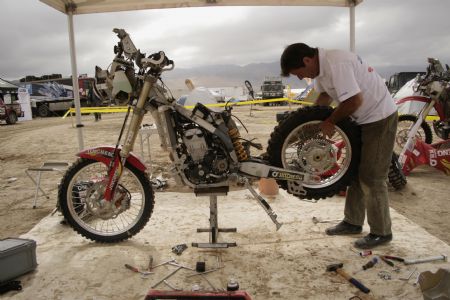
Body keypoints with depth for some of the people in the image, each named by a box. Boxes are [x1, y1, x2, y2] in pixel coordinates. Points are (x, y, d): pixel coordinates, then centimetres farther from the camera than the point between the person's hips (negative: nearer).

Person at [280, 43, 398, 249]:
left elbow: (354, 100, -30)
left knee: (371, 178, -4)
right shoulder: (320, 67, 2)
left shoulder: (336, 64, -27)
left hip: (380, 118, -10)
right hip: (364, 119, 10)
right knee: (355, 171, 15)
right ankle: (352, 222, 28)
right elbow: (325, 95, 11)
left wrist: (330, 121, -16)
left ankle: (381, 232, 12)